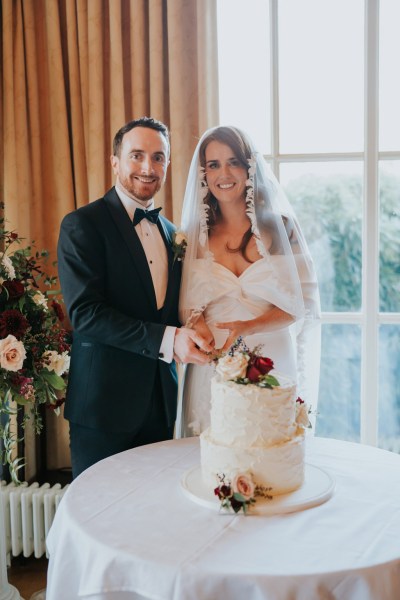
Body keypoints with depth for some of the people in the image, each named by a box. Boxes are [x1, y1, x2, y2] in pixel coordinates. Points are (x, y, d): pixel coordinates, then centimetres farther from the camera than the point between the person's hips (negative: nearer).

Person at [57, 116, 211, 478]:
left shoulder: (170, 232, 12)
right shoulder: (82, 225, -9)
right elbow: (85, 312, -19)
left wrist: (191, 337, -3)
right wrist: (166, 339, -25)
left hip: (160, 403, 6)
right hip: (104, 403, -6)